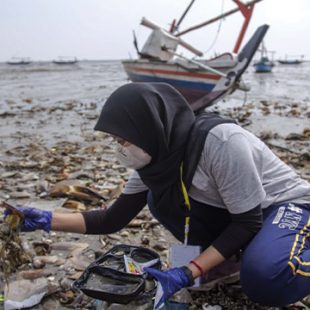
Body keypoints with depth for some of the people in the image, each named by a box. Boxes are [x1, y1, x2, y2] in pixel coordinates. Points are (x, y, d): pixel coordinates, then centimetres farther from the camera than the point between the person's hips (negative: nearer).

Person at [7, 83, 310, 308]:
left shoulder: (222, 141, -33)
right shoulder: (156, 155, -10)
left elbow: (247, 224, -24)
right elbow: (114, 219, -4)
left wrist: (186, 274, -29)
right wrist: (48, 220, -14)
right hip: (230, 212, 7)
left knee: (262, 278, -37)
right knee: (160, 198, -11)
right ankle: (234, 257, 0)